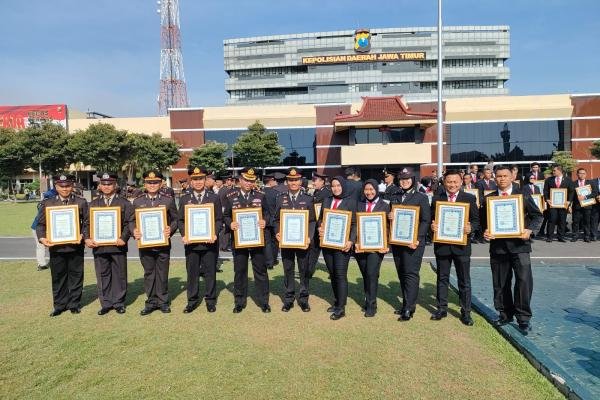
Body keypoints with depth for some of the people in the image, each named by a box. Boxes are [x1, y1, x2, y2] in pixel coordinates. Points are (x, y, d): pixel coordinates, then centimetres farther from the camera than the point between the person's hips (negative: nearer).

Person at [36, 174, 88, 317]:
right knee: (58, 277, 10)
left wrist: (82, 235, -15)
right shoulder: (47, 203, 6)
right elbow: (41, 224, 6)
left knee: (76, 276, 7)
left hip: (75, 246, -1)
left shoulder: (81, 202, 3)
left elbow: (87, 223, 1)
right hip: (56, 246, 1)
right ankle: (59, 305, 24)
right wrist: (42, 238, -11)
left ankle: (74, 304, 21)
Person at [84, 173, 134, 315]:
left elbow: (130, 222, -3)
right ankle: (106, 303, 20)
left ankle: (119, 303, 18)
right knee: (103, 276, 8)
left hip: (118, 245, -2)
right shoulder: (93, 204, 13)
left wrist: (124, 238, -16)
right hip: (99, 246, 2)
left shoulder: (124, 203, 4)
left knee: (119, 275, 5)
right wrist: (87, 238, -8)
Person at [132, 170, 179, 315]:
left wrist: (171, 229, -15)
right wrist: (134, 231, -11)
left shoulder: (169, 200, 2)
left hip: (163, 243, -1)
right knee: (149, 273, 9)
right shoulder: (137, 201, 6)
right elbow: (132, 221, 9)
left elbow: (175, 219, 4)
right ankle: (151, 302, 21)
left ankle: (163, 302, 20)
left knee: (162, 274, 7)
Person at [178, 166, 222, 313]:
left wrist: (214, 234, -13)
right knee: (192, 272, 7)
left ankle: (210, 300, 20)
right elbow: (181, 221, 7)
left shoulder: (214, 198, 4)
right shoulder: (184, 199, 9)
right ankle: (192, 300, 20)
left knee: (210, 272, 7)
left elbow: (219, 219, 2)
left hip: (209, 242, -1)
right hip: (191, 242, 1)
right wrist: (184, 235, -9)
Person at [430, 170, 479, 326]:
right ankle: (442, 308, 25)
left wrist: (471, 227, -19)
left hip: (461, 244, -1)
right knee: (442, 278, 12)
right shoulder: (436, 199, 5)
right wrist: (432, 225, -13)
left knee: (464, 280, 7)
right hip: (441, 244, 2)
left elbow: (477, 219, 1)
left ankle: (466, 312, 19)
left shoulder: (469, 198, 2)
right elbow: (431, 219, 8)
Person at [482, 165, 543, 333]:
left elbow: (537, 216, 5)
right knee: (500, 283, 10)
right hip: (497, 245, 2)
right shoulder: (489, 198, 7)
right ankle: (505, 314, 25)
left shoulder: (523, 195, 3)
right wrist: (485, 231, -10)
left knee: (524, 280, -8)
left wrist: (530, 229, -13)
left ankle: (523, 317, 7)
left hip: (519, 244, -2)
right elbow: (483, 220, 10)